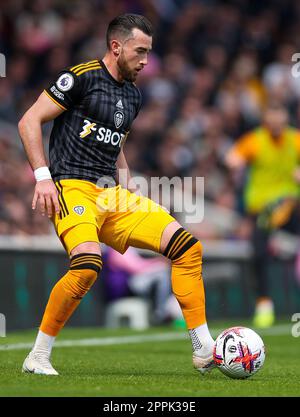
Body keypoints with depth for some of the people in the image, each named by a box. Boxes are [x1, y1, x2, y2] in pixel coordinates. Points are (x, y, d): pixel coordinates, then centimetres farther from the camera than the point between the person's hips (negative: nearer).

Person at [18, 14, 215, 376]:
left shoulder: (132, 95, 18)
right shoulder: (83, 77, -6)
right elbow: (29, 121, -7)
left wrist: (129, 189, 16)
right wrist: (43, 177, -15)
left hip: (112, 194, 8)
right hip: (73, 187, -8)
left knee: (186, 245, -4)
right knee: (88, 263, -33)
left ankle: (204, 351, 0)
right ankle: (37, 357, -16)